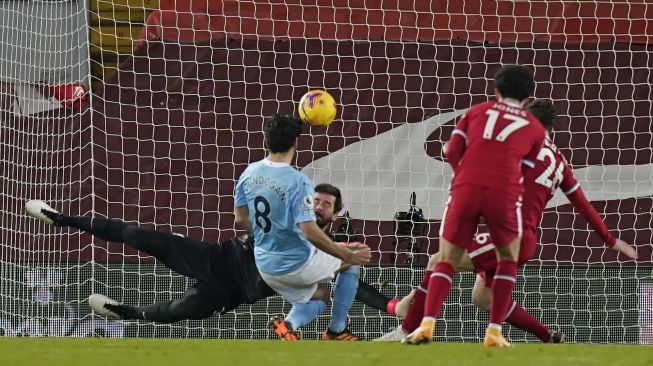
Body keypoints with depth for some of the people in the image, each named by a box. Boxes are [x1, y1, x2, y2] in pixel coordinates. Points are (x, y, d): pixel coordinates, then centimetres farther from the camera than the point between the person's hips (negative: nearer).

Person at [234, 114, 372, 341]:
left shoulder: (249, 173, -4)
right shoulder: (297, 182, -24)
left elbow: (241, 219, 6)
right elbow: (309, 232, -29)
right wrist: (347, 255, -21)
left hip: (265, 266, 6)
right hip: (297, 264, -6)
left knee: (318, 297, 29)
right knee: (351, 262, 20)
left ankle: (289, 324, -2)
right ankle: (337, 330, 19)